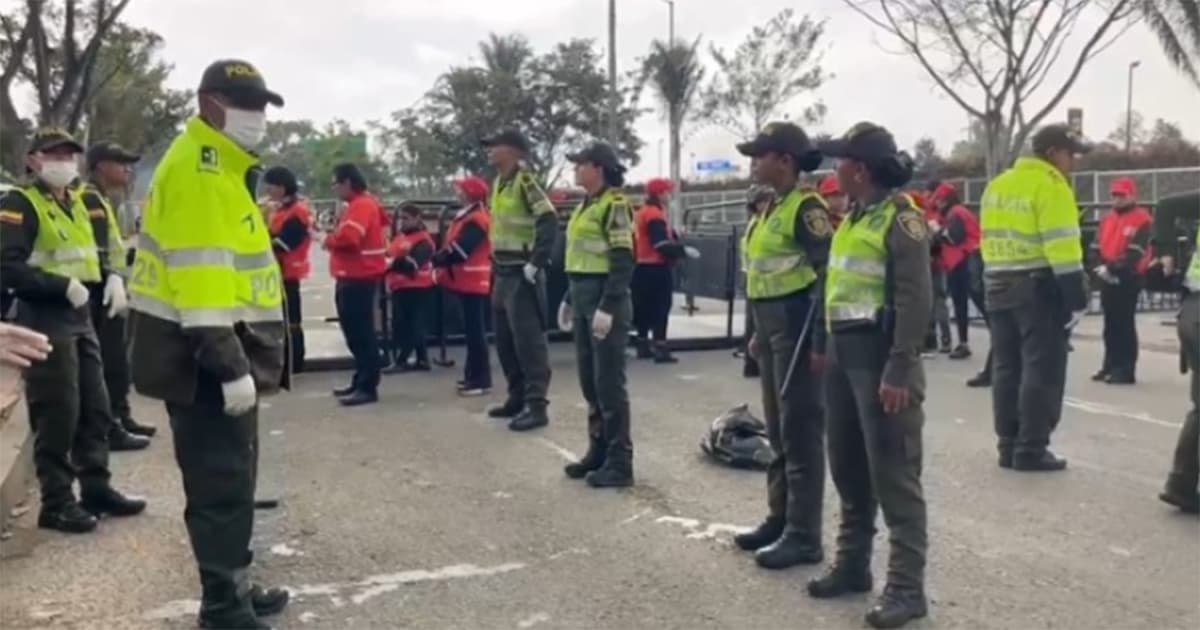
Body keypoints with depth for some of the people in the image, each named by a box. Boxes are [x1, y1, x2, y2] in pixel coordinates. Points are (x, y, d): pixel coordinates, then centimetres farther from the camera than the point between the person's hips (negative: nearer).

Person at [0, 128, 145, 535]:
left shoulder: (75, 203, 16)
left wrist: (112, 276, 3)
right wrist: (64, 286, -24)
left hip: (80, 316, 9)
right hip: (44, 320, -8)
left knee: (96, 409, 12)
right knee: (57, 415, -4)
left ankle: (96, 488, 23)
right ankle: (56, 502, 6)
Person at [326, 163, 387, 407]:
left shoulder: (361, 205, -15)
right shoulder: (359, 204, 19)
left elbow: (348, 238, -27)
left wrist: (328, 240, -9)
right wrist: (333, 237, 4)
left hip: (359, 278, -11)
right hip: (354, 277, 11)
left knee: (361, 333, -9)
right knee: (356, 332, 16)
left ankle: (368, 387, -7)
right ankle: (360, 382, 24)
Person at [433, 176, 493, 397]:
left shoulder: (477, 219, -16)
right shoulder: (467, 217, 18)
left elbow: (460, 249, -23)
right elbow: (453, 246, 17)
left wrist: (436, 260, -13)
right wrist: (441, 261, 2)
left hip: (472, 282, -11)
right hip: (467, 281, 11)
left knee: (474, 330, -9)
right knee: (471, 329, 14)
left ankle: (481, 379, -6)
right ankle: (474, 375, 22)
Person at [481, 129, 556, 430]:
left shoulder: (525, 181, -14)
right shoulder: (498, 182, 14)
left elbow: (549, 223, -23)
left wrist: (536, 263, -24)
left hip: (522, 274, -9)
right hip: (502, 272, 10)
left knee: (528, 340, -8)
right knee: (505, 340, 14)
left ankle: (536, 406, -4)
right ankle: (518, 397, 25)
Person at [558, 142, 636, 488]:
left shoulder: (614, 205, -12)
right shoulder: (586, 205, 17)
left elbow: (623, 262, -18)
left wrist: (608, 307, -22)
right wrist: (569, 299, 20)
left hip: (605, 301, -9)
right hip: (584, 299, 9)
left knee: (609, 382, -5)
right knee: (589, 380, 13)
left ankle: (620, 462, 2)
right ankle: (598, 450, 24)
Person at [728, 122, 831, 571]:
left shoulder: (805, 206, -14)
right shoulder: (772, 208, 15)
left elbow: (829, 274, -20)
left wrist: (821, 341, -22)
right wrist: (759, 332, 21)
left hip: (797, 327, -10)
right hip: (772, 328, 10)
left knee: (801, 431, -4)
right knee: (778, 430, 16)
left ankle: (804, 536, 4)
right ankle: (780, 518, 27)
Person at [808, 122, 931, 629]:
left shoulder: (901, 217, -12)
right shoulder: (853, 216, 15)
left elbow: (915, 301, -18)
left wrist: (899, 371, -22)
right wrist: (826, 348, 16)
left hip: (879, 355, -9)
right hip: (843, 353, 9)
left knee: (893, 473, -4)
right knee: (847, 465, 15)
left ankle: (907, 586, 3)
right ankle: (852, 563, 28)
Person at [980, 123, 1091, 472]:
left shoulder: (996, 185, 13)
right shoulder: (1050, 185, -12)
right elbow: (1061, 246, -18)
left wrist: (995, 276, 18)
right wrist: (1076, 296, -15)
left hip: (999, 285, 8)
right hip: (1039, 287, -8)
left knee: (1007, 367, 11)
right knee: (1043, 369, -2)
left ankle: (1008, 445, 15)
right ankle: (1031, 449, -1)